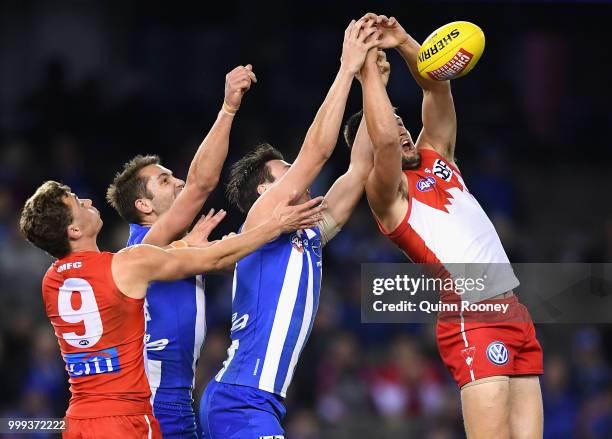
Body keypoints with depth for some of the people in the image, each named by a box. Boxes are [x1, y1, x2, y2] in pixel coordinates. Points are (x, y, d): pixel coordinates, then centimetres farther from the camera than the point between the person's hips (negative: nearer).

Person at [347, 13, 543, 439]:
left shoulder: (435, 157, 19)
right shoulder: (387, 191, -3)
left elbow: (437, 86, 16)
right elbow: (385, 139, -23)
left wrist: (403, 43, 0)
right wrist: (368, 65, -16)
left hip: (514, 312, 8)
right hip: (471, 321, -8)